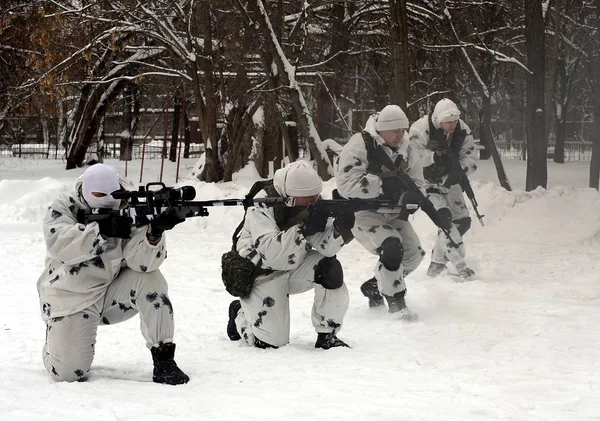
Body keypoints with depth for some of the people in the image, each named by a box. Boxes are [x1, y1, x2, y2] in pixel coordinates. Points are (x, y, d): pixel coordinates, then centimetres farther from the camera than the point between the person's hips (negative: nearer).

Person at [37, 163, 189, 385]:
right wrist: (103, 230, -40)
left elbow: (141, 261, -23)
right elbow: (58, 244, -31)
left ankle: (164, 361, -17)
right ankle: (58, 341, 22)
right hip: (71, 299, -2)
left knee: (151, 279, -26)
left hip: (114, 294, 2)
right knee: (69, 372, -16)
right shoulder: (64, 206, -11)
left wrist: (155, 232, -42)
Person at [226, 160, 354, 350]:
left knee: (330, 269, -24)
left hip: (294, 268, 5)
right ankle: (240, 314, 22)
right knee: (271, 341, -12)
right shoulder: (261, 206, -26)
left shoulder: (313, 205, -11)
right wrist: (304, 229, -44)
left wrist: (339, 229, -41)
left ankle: (327, 335, -7)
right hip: (261, 274, -5)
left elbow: (325, 247, -20)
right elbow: (270, 251, -37)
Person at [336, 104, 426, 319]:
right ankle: (395, 301, -13)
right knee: (392, 248, -27)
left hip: (392, 212, 8)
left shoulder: (404, 149, 3)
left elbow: (417, 182, 9)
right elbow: (347, 184, -29)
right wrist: (383, 183, -33)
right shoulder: (359, 146, -19)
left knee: (414, 254, 1)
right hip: (362, 211, -8)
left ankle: (374, 288, 20)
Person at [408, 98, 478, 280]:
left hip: (448, 181, 6)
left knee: (462, 221, 2)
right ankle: (460, 266, -18)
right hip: (425, 181, -6)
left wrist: (459, 170, -30)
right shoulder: (420, 130, -27)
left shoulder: (462, 130, -11)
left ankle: (437, 261, 19)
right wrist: (435, 156, -41)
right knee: (444, 216, -23)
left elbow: (469, 157, -9)